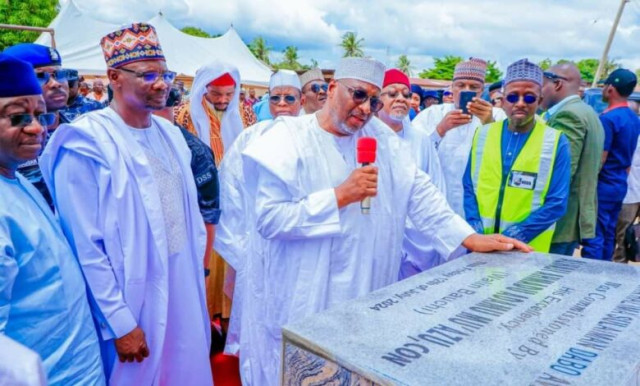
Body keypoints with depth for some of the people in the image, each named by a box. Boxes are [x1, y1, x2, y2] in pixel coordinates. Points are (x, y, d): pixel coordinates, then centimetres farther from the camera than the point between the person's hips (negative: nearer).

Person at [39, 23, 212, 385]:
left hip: (185, 291, 6)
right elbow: (86, 247, -17)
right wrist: (120, 323, -16)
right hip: (132, 301, -6)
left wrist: (197, 269, 11)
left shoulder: (171, 134, 6)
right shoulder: (87, 143, -16)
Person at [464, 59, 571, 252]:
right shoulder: (482, 134, 3)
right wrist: (476, 231, -8)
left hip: (529, 248, -2)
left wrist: (514, 236, -14)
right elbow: (469, 188, 4)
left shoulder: (556, 142, -4)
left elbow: (557, 203, -7)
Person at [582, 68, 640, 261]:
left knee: (593, 237, -3)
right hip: (620, 184, 9)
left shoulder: (608, 118, -17)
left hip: (603, 185, -9)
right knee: (608, 235, 14)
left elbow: (599, 159, -18)